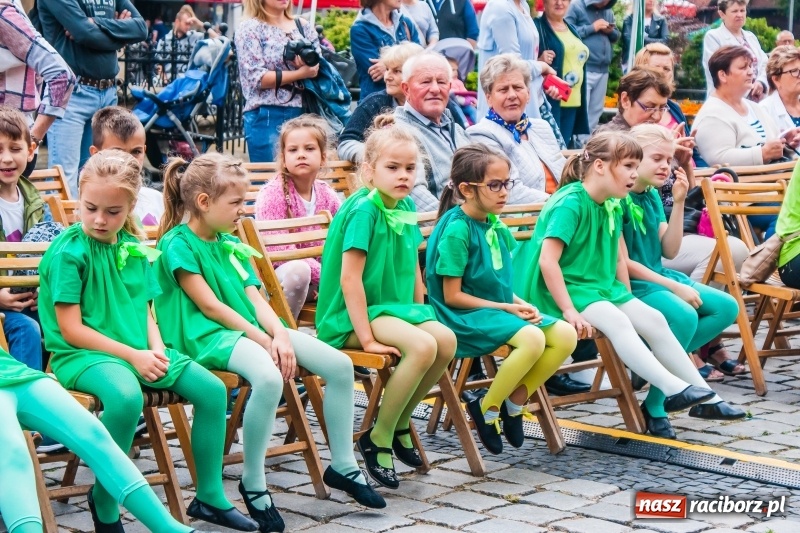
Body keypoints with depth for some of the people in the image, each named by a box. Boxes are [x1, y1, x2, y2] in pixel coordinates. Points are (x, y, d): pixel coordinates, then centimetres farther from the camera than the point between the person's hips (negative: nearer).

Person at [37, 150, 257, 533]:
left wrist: (156, 348, -8)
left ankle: (209, 497, 11)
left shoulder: (134, 248, 8)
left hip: (138, 350, 7)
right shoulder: (69, 251, -13)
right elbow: (71, 330, -15)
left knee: (211, 389, -2)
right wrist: (133, 356, -18)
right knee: (126, 396, -38)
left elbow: (144, 312, 13)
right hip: (82, 354, -7)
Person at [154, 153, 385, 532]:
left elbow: (255, 297, 9)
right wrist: (261, 339, -17)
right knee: (268, 377, -39)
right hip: (207, 335, -8)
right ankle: (253, 483, -22)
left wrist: (279, 334, -9)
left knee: (340, 365, -4)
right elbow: (209, 305, -14)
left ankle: (343, 466, 8)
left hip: (251, 329, 9)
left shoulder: (230, 244, 17)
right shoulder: (177, 245, -8)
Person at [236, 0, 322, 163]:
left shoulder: (304, 26, 12)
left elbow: (318, 69, 12)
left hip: (303, 114, 5)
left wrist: (309, 64, -11)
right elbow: (256, 78, -12)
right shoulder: (249, 29, -3)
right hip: (266, 117, -5)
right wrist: (300, 73, -15)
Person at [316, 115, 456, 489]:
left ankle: (400, 420, 8)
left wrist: (420, 315, 8)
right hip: (350, 317, -8)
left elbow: (412, 268, 15)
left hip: (394, 308, 8)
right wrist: (366, 338, -23)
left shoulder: (405, 207, 6)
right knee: (422, 346, -27)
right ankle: (378, 438, -11)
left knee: (446, 340, -14)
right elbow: (349, 278, -22)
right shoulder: (363, 210, -18)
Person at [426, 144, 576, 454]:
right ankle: (487, 408, -9)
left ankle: (514, 401, 5)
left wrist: (519, 303, -4)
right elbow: (452, 297, -15)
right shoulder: (456, 229, -15)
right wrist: (506, 308, -15)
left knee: (566, 336, -8)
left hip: (499, 309, 8)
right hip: (463, 316, -8)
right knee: (532, 338, -30)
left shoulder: (494, 225, 9)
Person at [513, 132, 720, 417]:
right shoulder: (571, 203, -20)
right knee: (616, 321, -29)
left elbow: (618, 258, 14)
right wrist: (569, 312, -27)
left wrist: (628, 300, 7)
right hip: (564, 288, -9)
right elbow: (547, 261, -27)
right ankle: (673, 389, -32)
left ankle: (705, 394, 3)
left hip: (600, 285, 9)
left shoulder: (612, 205, 6)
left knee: (653, 319, -1)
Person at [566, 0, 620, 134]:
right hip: (583, 69, -7)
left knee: (596, 112, 11)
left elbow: (616, 36, 22)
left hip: (603, 70, 7)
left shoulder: (608, 11, 15)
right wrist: (591, 28, -14)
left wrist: (611, 31, 0)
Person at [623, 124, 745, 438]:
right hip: (629, 286, -9)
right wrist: (674, 287, -17)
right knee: (684, 315, -32)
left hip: (658, 278, 9)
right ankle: (653, 408, -18)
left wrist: (678, 202, -1)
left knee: (727, 308, 0)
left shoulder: (653, 196, 12)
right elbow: (622, 262, -17)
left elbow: (670, 251, 9)